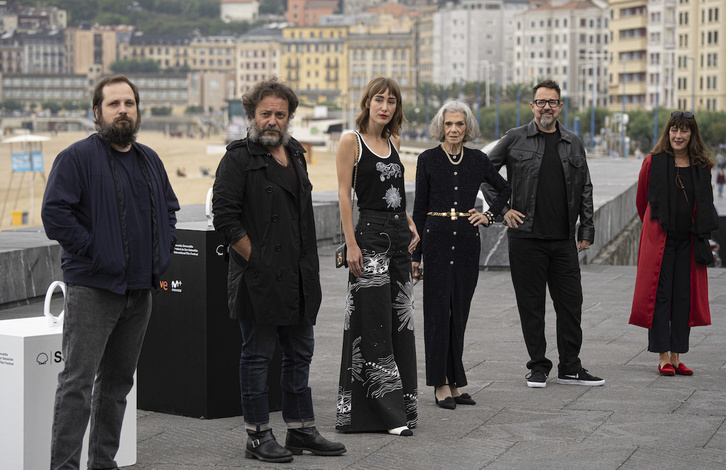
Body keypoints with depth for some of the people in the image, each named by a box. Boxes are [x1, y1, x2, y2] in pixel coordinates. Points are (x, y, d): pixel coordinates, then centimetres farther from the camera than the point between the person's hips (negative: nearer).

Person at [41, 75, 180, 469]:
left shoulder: (150, 160, 15)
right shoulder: (78, 157, -7)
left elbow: (170, 208, 27)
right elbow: (54, 213, -14)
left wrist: (163, 252, 13)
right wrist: (91, 251, -16)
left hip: (140, 289, 7)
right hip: (93, 289, -7)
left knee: (117, 382, 13)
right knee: (78, 381, -9)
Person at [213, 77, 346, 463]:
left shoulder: (295, 155, 15)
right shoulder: (238, 159, -8)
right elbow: (225, 218, -15)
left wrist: (307, 268, 15)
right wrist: (257, 259, -15)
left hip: (297, 280, 8)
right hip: (259, 279, -8)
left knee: (299, 354, 14)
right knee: (257, 356, 1)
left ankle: (301, 430, 24)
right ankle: (258, 437, 9)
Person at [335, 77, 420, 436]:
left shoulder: (393, 141, 14)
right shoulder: (351, 142, -5)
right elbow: (344, 195, -10)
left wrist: (412, 228, 11)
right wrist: (351, 244, -16)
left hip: (399, 236, 7)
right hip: (371, 235, -7)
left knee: (400, 322, 9)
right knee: (375, 325, -5)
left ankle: (401, 404, 17)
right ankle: (386, 411, -1)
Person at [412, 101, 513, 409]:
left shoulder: (477, 160, 7)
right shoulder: (428, 160, 0)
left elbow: (504, 188, 23)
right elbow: (419, 209, 1)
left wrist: (490, 216, 8)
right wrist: (415, 254, -2)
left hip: (467, 241, 3)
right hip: (437, 240, -3)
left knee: (459, 312, 6)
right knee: (438, 311, -3)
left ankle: (454, 384, 12)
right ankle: (441, 385, 1)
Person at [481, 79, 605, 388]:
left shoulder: (573, 144, 12)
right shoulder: (515, 139, 2)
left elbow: (585, 189, 16)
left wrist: (586, 229, 11)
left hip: (564, 239, 3)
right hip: (526, 237, -3)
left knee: (571, 304, 3)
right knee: (531, 305, 2)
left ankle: (570, 368, 13)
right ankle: (538, 367, 12)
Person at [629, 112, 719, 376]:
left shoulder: (702, 167, 4)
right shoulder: (653, 163, -3)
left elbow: (704, 204, 16)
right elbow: (641, 201, 10)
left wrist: (700, 231, 13)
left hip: (688, 241, 3)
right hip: (659, 240, -3)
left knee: (684, 297, 4)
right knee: (660, 296, -3)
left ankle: (676, 357, 10)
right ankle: (663, 357, 3)